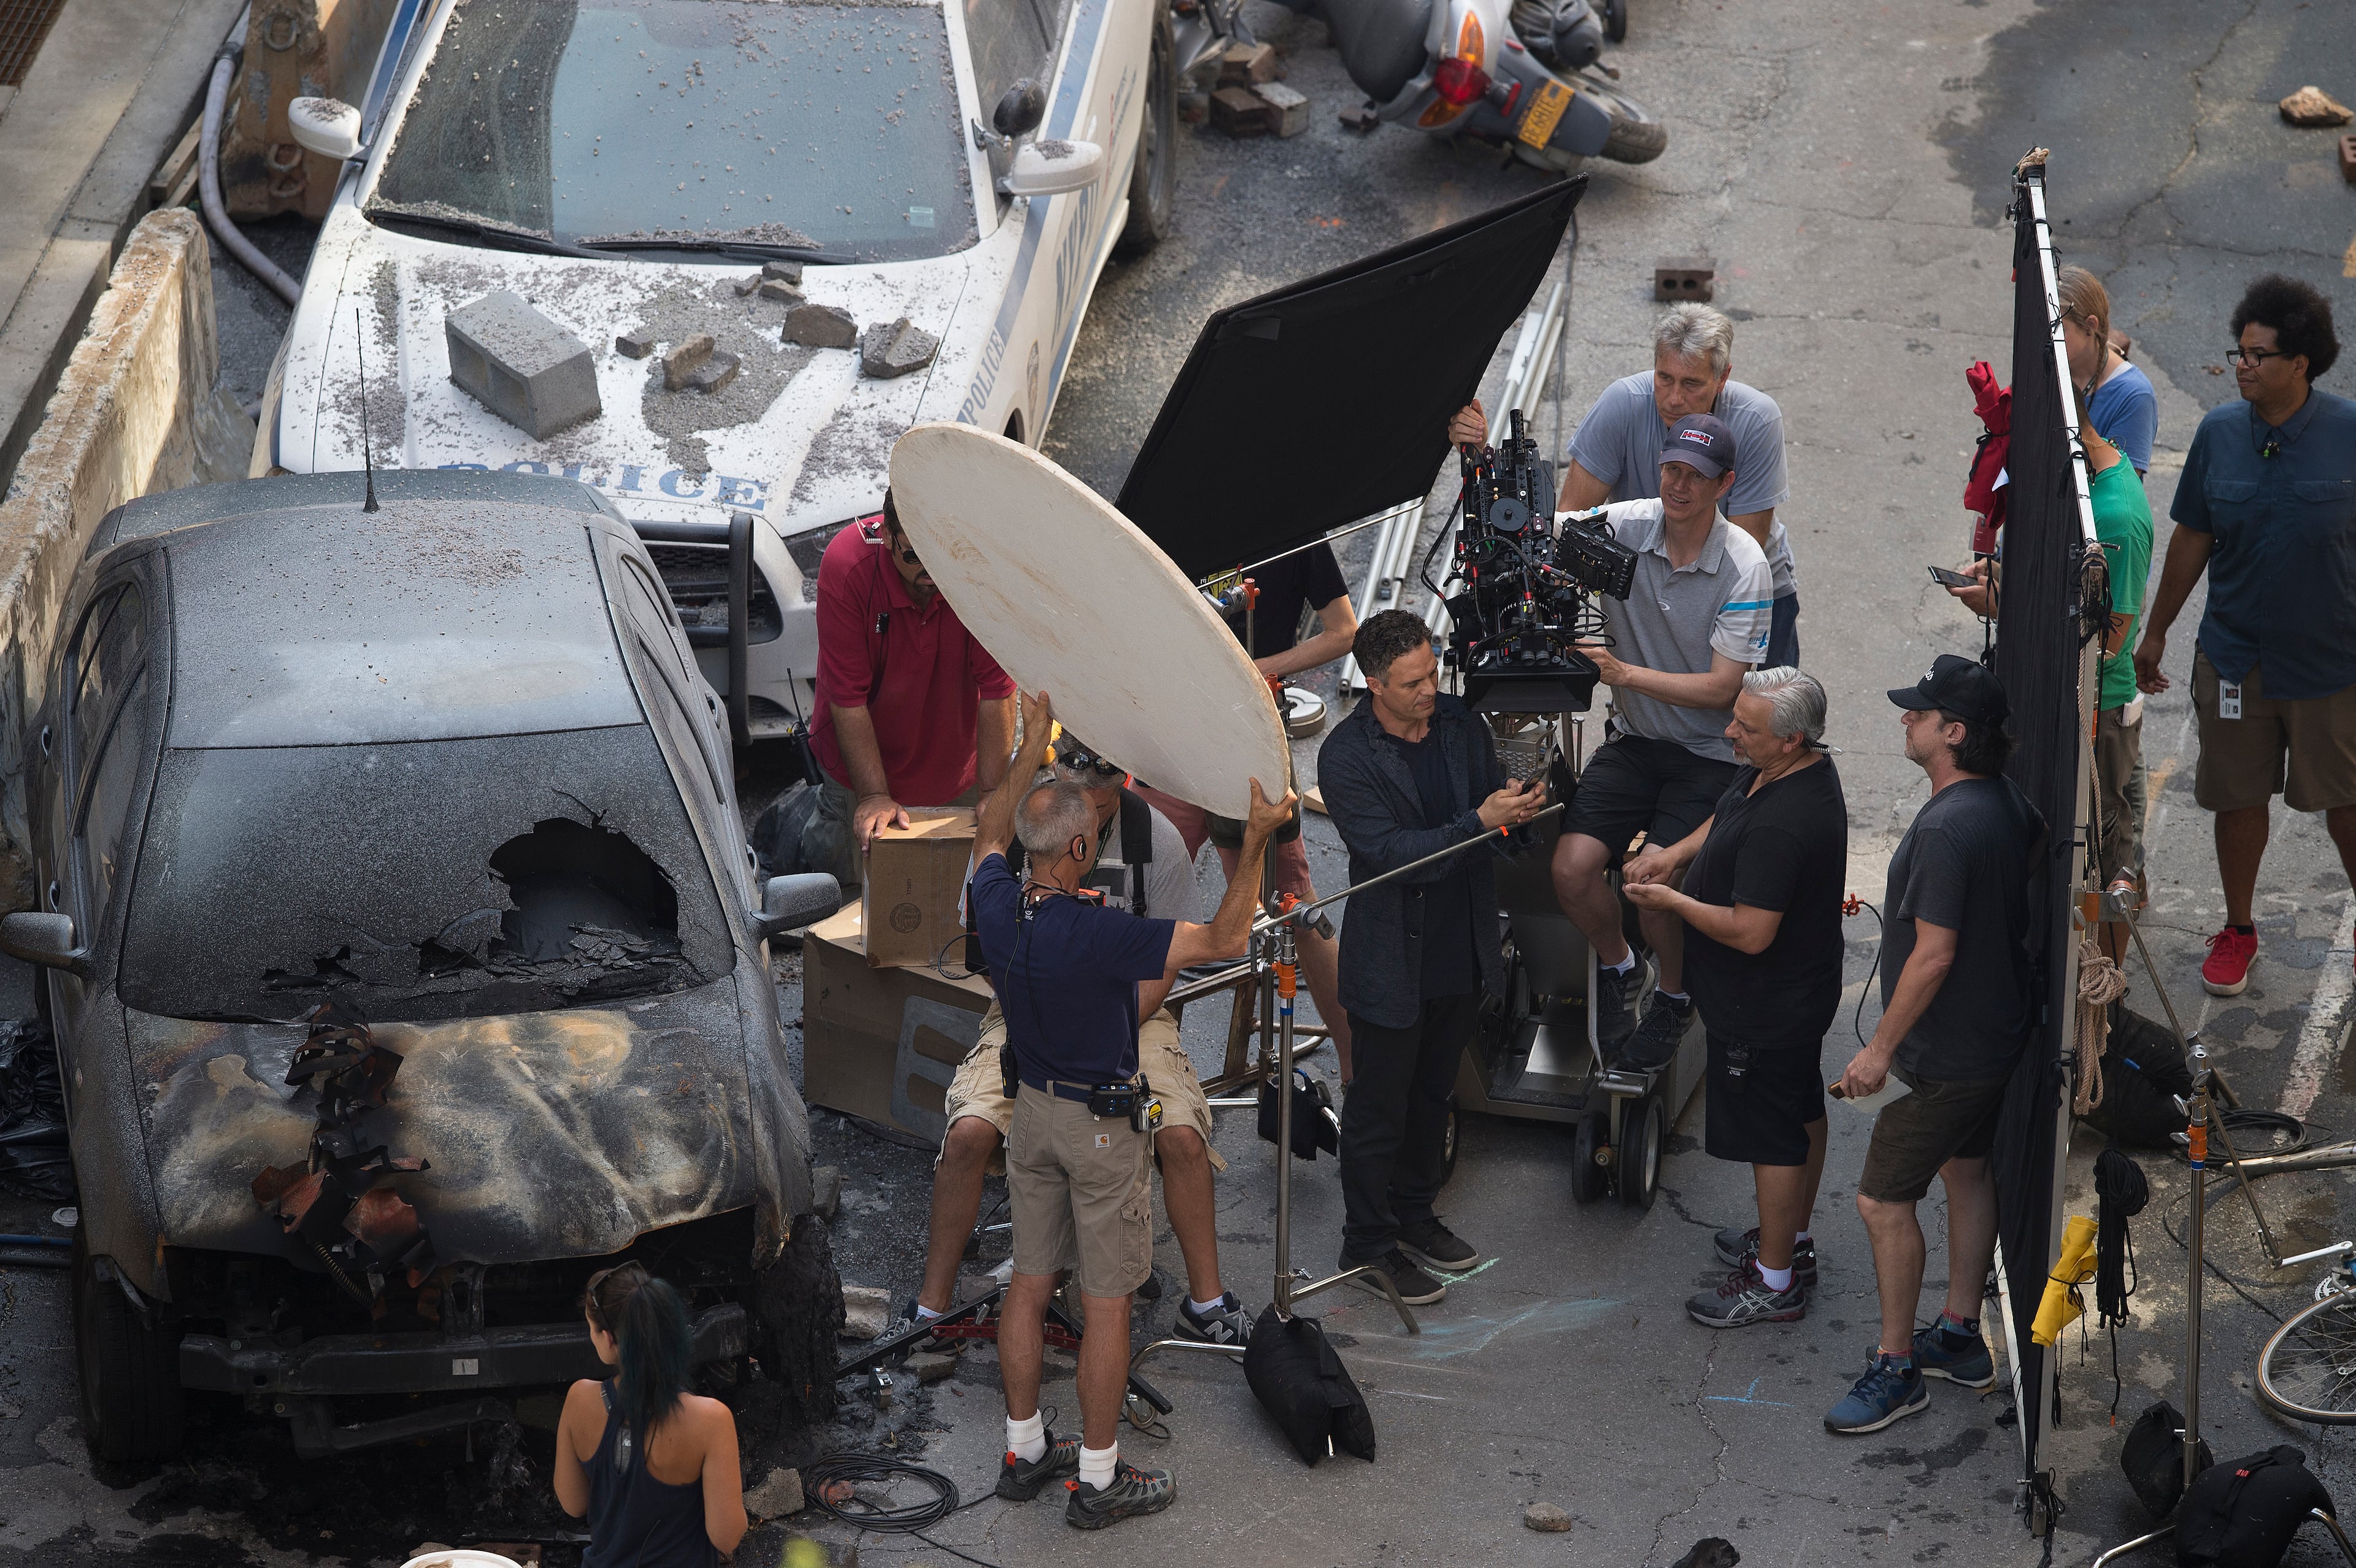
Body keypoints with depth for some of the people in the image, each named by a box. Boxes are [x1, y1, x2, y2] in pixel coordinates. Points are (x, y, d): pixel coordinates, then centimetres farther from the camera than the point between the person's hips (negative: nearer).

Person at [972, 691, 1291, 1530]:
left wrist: (1033, 746, 17)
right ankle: (1098, 1478, 11)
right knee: (1107, 1302, 4)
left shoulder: (998, 907, -10)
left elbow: (990, 833, 14)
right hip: (1101, 1126, -7)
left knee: (1030, 1282, 16)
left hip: (1033, 1111, 7)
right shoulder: (1098, 935, -29)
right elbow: (1223, 940, -24)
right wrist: (1255, 839, -22)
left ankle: (1025, 1451, 26)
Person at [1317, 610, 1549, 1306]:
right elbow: (1392, 853, -26)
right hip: (1391, 960, -6)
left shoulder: (1460, 724, -1)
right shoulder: (1346, 757, -20)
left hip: (1461, 954, 6)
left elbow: (1492, 805, 8)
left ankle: (1412, 1215, 40)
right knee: (1379, 1108, 6)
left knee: (1431, 1093, 22)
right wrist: (1480, 821, -34)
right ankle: (1367, 1247, 20)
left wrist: (1521, 806, -16)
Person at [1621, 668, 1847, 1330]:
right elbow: (1729, 816, 17)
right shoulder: (1803, 770, -4)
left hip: (1764, 1009, -10)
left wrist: (1668, 900, -20)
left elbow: (1750, 932, -33)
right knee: (1801, 1116, 24)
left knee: (1772, 1137, 4)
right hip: (1802, 988, 10)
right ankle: (1792, 1241, 42)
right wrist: (1677, 852, 1)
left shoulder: (1781, 825, -36)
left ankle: (1775, 1283, 18)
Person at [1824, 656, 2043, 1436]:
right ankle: (1960, 1338, 35)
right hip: (1998, 1030, 10)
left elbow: (1934, 955, -28)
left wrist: (1881, 1048, -19)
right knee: (1967, 1172, 22)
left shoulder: (1945, 829, -28)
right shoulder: (2009, 801, 1)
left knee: (1883, 1200, -2)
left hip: (1947, 1051, -10)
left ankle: (1897, 1369, 7)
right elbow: (2038, 847, 24)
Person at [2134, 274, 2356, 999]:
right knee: (2239, 797, 12)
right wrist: (2155, 632, 11)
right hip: (2236, 657, 2)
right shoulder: (2220, 432, -6)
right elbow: (2192, 538, 5)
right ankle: (2237, 930, 31)